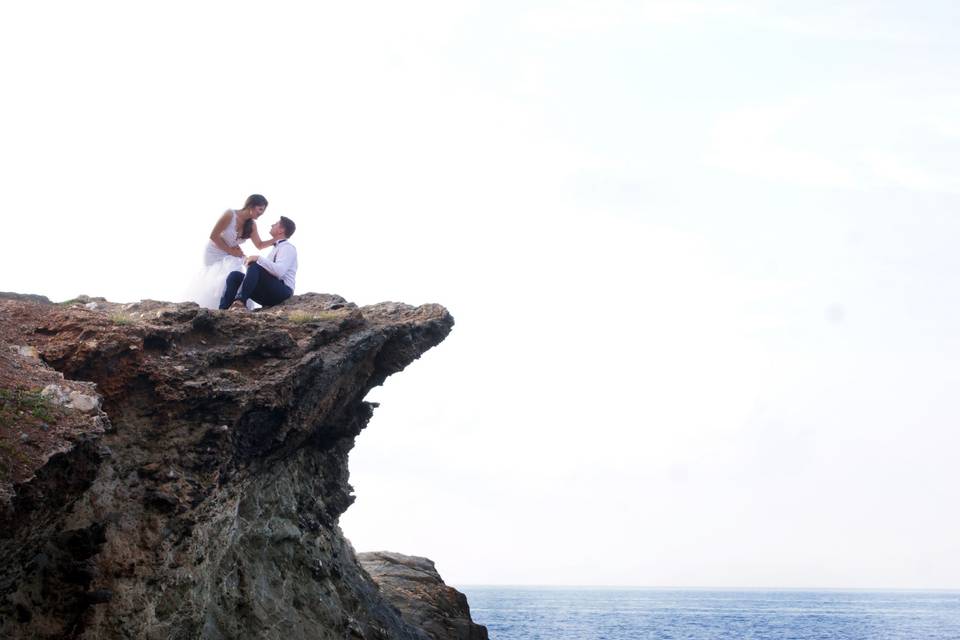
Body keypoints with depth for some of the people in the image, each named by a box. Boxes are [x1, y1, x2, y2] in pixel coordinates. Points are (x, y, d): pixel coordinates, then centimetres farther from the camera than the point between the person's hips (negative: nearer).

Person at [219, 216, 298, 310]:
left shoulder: (288, 248, -4)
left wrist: (258, 259, -23)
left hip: (282, 291, -9)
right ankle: (222, 310, -23)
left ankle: (240, 302, -40)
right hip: (268, 293, 9)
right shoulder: (276, 248, 27)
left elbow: (279, 271, -23)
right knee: (235, 275, -4)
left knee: (255, 266, -29)